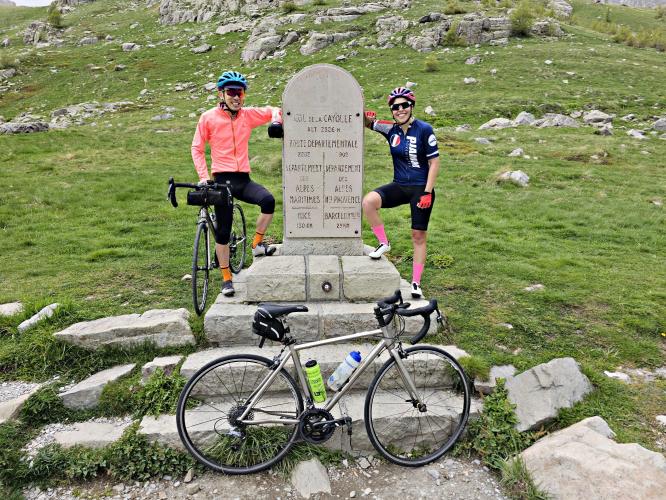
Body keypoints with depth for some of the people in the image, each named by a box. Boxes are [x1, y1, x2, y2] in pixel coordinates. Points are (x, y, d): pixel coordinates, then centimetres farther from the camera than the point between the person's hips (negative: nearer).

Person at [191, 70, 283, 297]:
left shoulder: (248, 115, 7)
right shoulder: (208, 118, 0)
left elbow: (274, 110, 19)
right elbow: (197, 148, 5)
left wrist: (276, 121, -4)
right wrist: (203, 175, -5)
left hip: (243, 178, 2)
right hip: (222, 179, -2)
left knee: (268, 200, -27)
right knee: (223, 231, -1)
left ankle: (257, 244, -3)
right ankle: (226, 278, 15)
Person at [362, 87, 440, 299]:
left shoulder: (424, 130, -11)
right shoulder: (391, 129, 2)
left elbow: (434, 162, -10)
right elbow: (366, 122, -3)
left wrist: (427, 193, -15)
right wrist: (361, 112, -27)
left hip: (420, 189, -4)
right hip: (399, 186, 4)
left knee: (418, 236, 3)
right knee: (368, 202, -23)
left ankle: (416, 283, 15)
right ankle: (384, 243, -2)